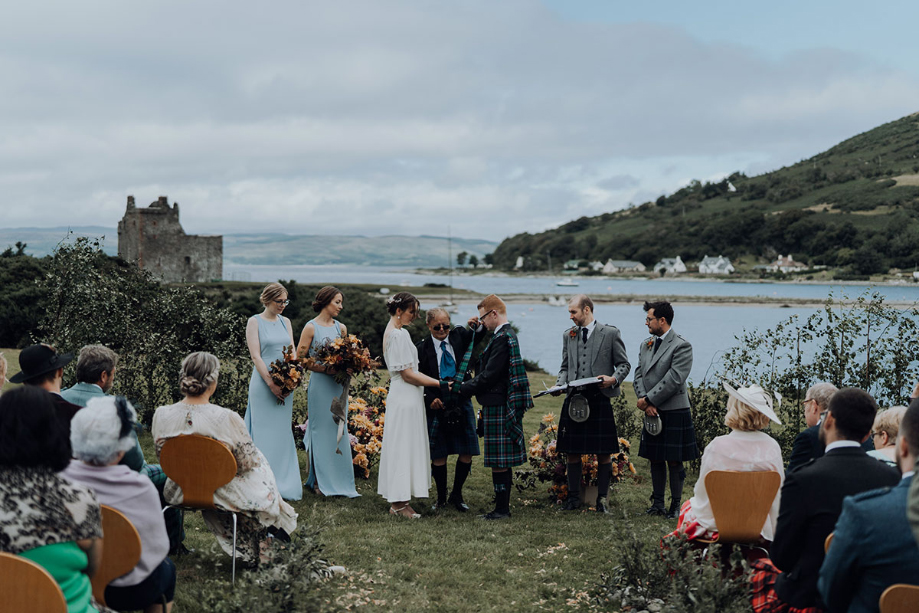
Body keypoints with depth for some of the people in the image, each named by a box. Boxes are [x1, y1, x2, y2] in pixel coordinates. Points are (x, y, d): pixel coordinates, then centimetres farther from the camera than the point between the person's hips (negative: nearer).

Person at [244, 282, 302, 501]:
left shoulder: (285, 322, 13)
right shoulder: (255, 322, -2)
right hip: (263, 383, -5)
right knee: (264, 432, -3)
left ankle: (284, 484, 12)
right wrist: (271, 384, -16)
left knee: (283, 432, 7)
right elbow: (256, 356, -9)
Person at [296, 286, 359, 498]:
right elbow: (300, 357, -8)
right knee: (320, 430, -1)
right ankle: (319, 480, 6)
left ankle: (339, 479, 13)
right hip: (319, 383, -5)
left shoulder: (341, 327, 12)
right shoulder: (311, 327, -4)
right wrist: (325, 369, -16)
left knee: (339, 430, 6)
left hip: (337, 384, 5)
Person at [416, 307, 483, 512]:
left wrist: (476, 327, -24)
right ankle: (441, 497, 22)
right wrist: (430, 399, -16)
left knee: (467, 452, 3)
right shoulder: (422, 348, -1)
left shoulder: (460, 336, 5)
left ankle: (456, 495, 22)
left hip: (462, 403, 2)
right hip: (436, 406, -2)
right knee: (438, 455, 4)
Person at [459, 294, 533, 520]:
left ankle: (501, 509, 0)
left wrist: (463, 388, -10)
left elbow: (489, 376, -19)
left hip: (498, 408, -10)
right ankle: (503, 507, 20)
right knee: (503, 460, 14)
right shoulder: (507, 335, 15)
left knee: (499, 461, -5)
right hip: (503, 407, 10)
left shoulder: (502, 338, -17)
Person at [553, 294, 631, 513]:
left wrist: (613, 379, -15)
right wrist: (559, 384, -1)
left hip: (600, 399, -3)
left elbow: (624, 364, 4)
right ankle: (574, 497, 18)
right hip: (574, 398, 4)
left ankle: (602, 497, 13)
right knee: (572, 451, 6)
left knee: (603, 452, 1)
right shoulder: (568, 335, 14)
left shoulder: (610, 333, 1)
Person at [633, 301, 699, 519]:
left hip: (674, 412, -7)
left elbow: (673, 380, -18)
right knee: (655, 460, 12)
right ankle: (657, 503, 21)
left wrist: (648, 399, -15)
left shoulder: (681, 346, -11)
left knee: (674, 462, 0)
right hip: (652, 412, 7)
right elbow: (639, 375, 8)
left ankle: (676, 505, 8)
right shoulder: (645, 345, 13)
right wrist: (646, 403, -7)